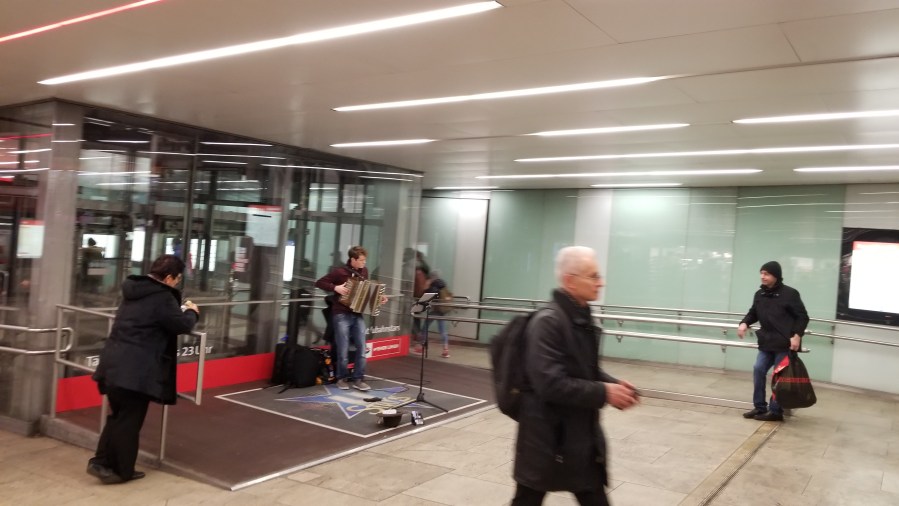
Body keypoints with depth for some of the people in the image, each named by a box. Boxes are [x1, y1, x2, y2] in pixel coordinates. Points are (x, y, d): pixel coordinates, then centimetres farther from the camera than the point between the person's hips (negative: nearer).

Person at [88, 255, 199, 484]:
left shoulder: (135, 290, 14)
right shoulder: (162, 297, -14)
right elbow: (181, 325, -12)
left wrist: (181, 311, 21)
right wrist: (192, 312, 9)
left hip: (114, 363, 9)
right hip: (135, 370, -9)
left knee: (118, 416, 21)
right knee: (130, 420, 4)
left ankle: (101, 462, 20)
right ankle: (121, 471, 14)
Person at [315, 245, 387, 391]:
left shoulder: (364, 271, 8)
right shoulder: (339, 271, -9)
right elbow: (319, 282, -8)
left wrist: (378, 297, 7)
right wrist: (336, 288, -20)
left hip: (357, 315, 5)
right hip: (341, 315, -5)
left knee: (361, 348, -2)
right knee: (343, 350, -1)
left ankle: (359, 379, 7)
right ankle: (342, 378, 16)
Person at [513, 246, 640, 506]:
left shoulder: (583, 318, 6)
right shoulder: (547, 322, -21)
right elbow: (550, 384, -27)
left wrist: (614, 385, -2)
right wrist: (604, 393, -21)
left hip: (582, 434, 8)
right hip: (547, 435, -8)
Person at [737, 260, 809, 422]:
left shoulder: (790, 294, -10)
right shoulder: (759, 294, 7)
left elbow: (803, 317, -8)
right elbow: (753, 313, 18)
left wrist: (797, 335, -19)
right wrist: (744, 323, -2)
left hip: (784, 344, -6)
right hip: (766, 342, 6)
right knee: (758, 370, 4)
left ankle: (775, 411, 9)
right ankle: (760, 407, 15)